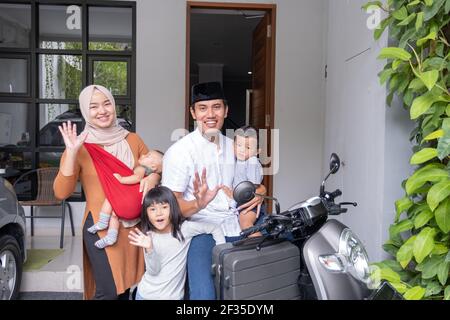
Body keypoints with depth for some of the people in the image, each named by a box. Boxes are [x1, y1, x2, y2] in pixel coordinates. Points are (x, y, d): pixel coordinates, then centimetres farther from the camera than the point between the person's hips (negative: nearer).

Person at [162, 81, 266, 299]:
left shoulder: (233, 146, 12)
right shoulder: (179, 151, -6)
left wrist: (259, 191, 1)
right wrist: (198, 204, -30)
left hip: (233, 229, 6)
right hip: (201, 230, -5)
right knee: (204, 294, -25)